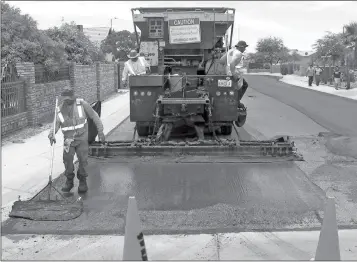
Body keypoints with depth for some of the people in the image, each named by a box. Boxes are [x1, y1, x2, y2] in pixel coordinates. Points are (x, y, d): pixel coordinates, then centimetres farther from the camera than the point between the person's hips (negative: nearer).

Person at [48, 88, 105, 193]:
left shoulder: (81, 104, -8)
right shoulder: (59, 110, -1)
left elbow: (94, 116, -2)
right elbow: (56, 125, -2)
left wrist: (100, 132, -5)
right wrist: (51, 134, -25)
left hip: (82, 138, -2)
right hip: (68, 139, 2)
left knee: (83, 160, -6)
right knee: (67, 160, -6)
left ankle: (82, 181, 15)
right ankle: (69, 181, 15)